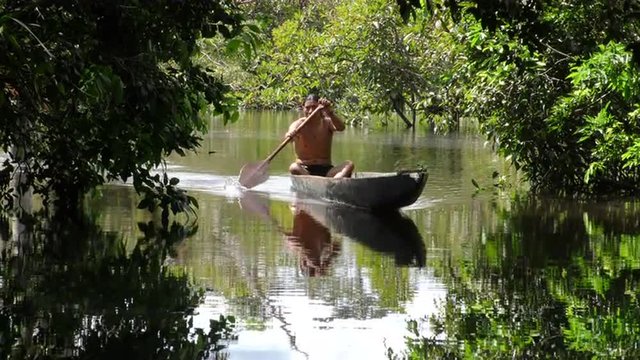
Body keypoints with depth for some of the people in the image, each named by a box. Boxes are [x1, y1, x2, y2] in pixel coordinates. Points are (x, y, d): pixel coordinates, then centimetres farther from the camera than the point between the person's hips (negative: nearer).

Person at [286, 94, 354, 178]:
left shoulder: (326, 123, 4)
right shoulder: (298, 124, -1)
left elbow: (341, 127, -19)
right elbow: (292, 131, -26)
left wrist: (329, 112, -36)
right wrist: (290, 134, -51)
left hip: (326, 170, 2)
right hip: (305, 171, -2)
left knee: (349, 164, -24)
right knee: (294, 168, -34)